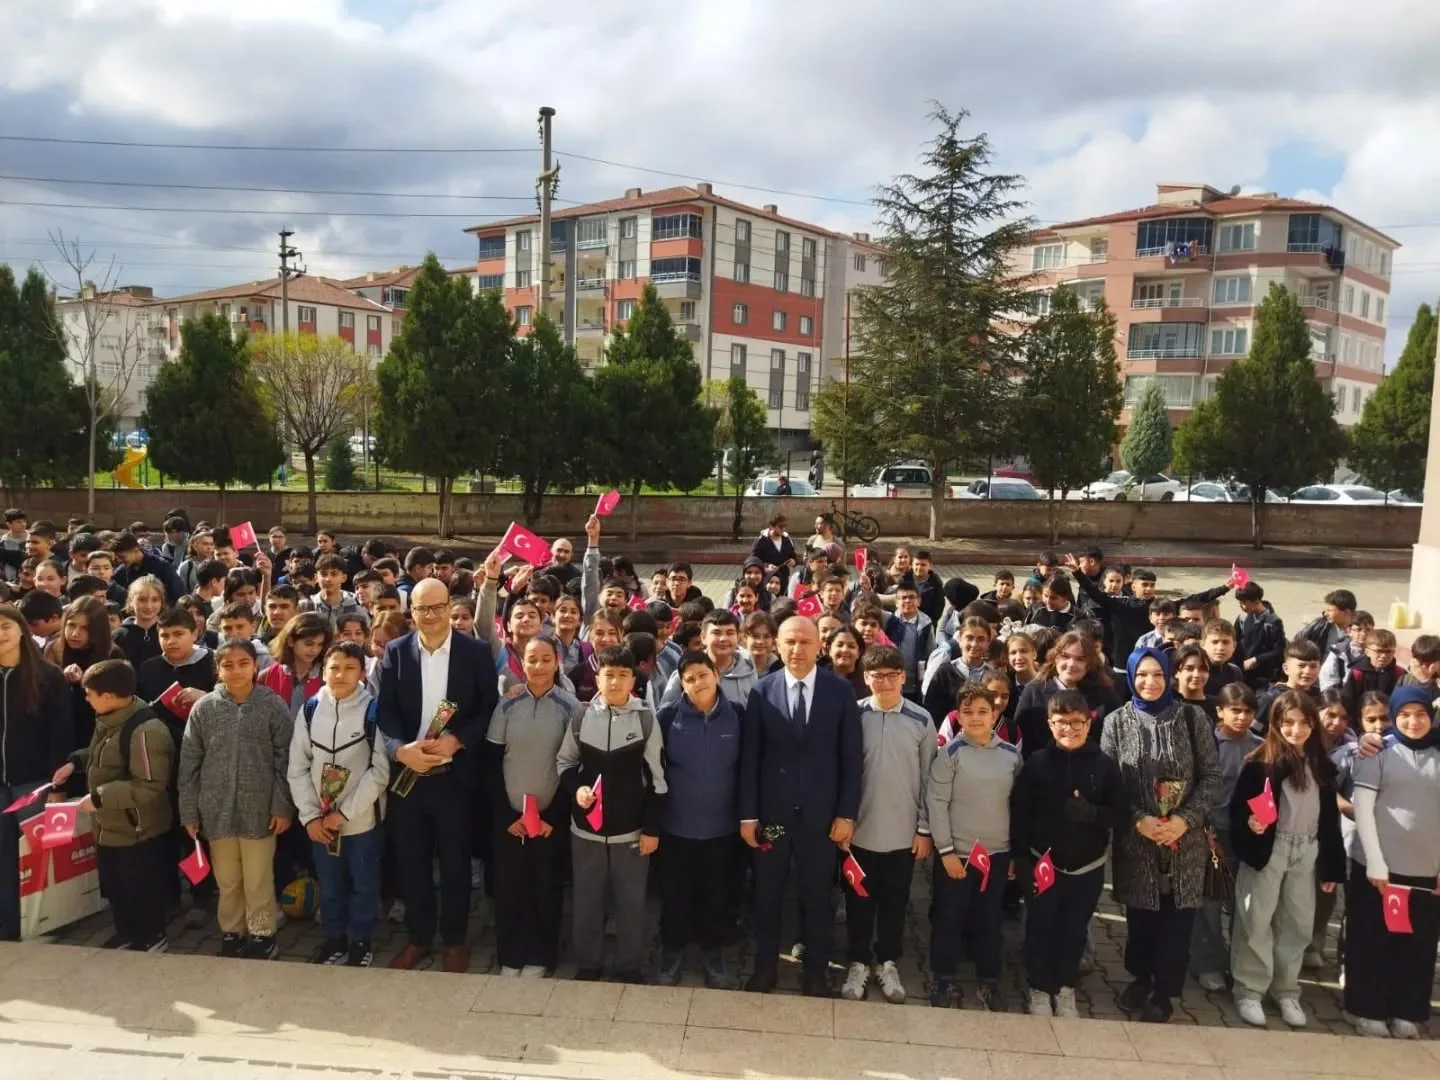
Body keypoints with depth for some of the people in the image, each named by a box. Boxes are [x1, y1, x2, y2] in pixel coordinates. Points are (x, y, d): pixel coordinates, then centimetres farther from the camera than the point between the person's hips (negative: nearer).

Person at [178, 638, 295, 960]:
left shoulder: (273, 705, -6)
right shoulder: (204, 708, 0)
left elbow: (286, 760, -5)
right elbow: (189, 763, 3)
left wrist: (283, 806, -8)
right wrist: (189, 811, 1)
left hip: (260, 809, -2)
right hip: (217, 810, 2)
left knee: (258, 881, 8)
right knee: (227, 881, 16)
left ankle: (262, 935, 25)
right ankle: (231, 933, 33)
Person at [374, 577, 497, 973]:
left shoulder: (477, 652, -5)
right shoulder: (395, 651, 1)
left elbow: (490, 710, -4)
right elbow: (385, 712, -2)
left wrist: (457, 740, -17)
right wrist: (401, 749, -19)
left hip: (455, 774, -2)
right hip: (406, 772, 2)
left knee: (455, 863, 10)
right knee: (411, 862, 13)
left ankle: (454, 940, 28)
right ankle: (418, 937, 32)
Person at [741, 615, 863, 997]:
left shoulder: (841, 691, -3)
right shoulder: (761, 691, -3)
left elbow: (852, 757, -2)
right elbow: (750, 757, -1)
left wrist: (847, 813, -5)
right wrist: (748, 814, -4)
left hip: (820, 812, 0)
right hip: (771, 811, 1)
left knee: (818, 897, 12)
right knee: (767, 895, 12)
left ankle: (816, 973, 28)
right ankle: (765, 967, 30)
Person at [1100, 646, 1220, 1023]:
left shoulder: (1193, 718, -2)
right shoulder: (1116, 721, -1)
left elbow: (1211, 776, -2)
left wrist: (1184, 820, -13)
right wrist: (1139, 821, -15)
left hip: (1185, 838, 0)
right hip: (1135, 840, 1)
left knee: (1176, 918, 6)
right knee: (1139, 914, 13)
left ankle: (1164, 991, 24)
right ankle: (1140, 978, 35)